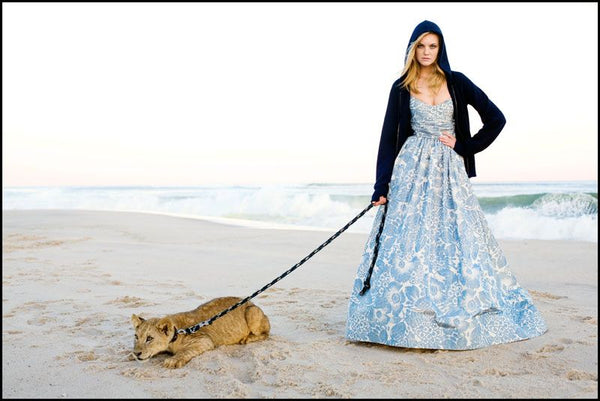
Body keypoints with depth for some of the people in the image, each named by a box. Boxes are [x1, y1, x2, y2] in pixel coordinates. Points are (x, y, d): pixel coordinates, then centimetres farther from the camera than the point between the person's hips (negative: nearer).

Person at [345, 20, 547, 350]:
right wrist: (381, 185, -4)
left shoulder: (457, 82, 7)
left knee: (456, 239, 0)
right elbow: (389, 138, 3)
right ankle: (408, 320, 0)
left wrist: (465, 146, -2)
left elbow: (495, 119, 6)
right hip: (413, 171, -1)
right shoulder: (401, 88, 6)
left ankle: (461, 321, 10)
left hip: (450, 172, 1)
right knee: (410, 239, -6)